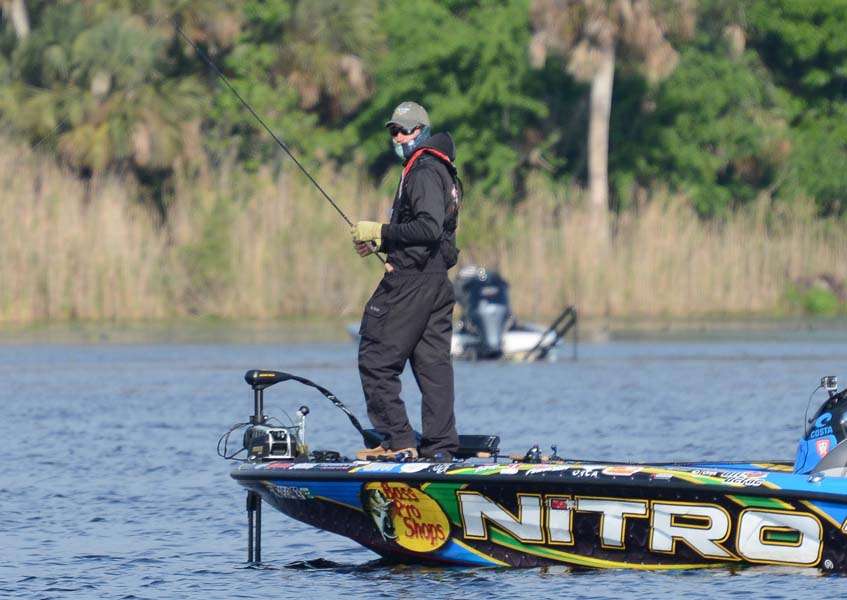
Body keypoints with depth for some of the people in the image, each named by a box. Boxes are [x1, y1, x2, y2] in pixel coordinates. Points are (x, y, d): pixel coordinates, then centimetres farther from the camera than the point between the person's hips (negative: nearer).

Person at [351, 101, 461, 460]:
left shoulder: (424, 172, -12)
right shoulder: (442, 173, 20)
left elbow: (429, 228, -23)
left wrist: (381, 232, -15)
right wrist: (380, 243, 14)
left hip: (411, 282, -10)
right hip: (438, 279, 10)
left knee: (376, 359, -5)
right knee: (434, 365, 8)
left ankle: (397, 440, -8)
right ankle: (441, 446, 6)